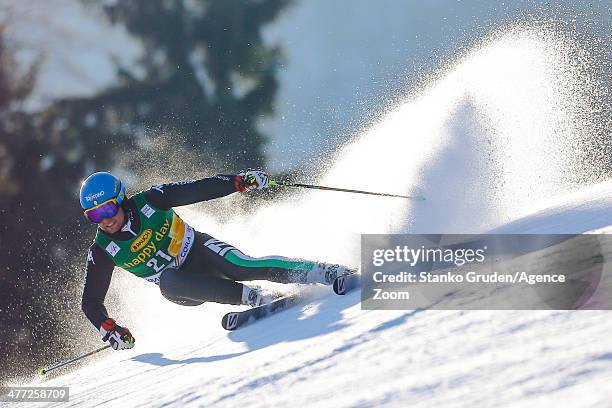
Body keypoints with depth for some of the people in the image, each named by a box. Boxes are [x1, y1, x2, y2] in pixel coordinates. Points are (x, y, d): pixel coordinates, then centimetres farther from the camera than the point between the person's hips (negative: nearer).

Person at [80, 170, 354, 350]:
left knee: (243, 267, -30)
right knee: (168, 282, -34)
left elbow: (198, 190, -17)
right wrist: (109, 330, -23)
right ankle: (253, 297, -31)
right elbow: (91, 301, -6)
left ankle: (324, 272, -25)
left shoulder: (148, 201, -17)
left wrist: (240, 181, -28)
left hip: (199, 250, -1)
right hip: (183, 287, 1)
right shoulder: (101, 252, -13)